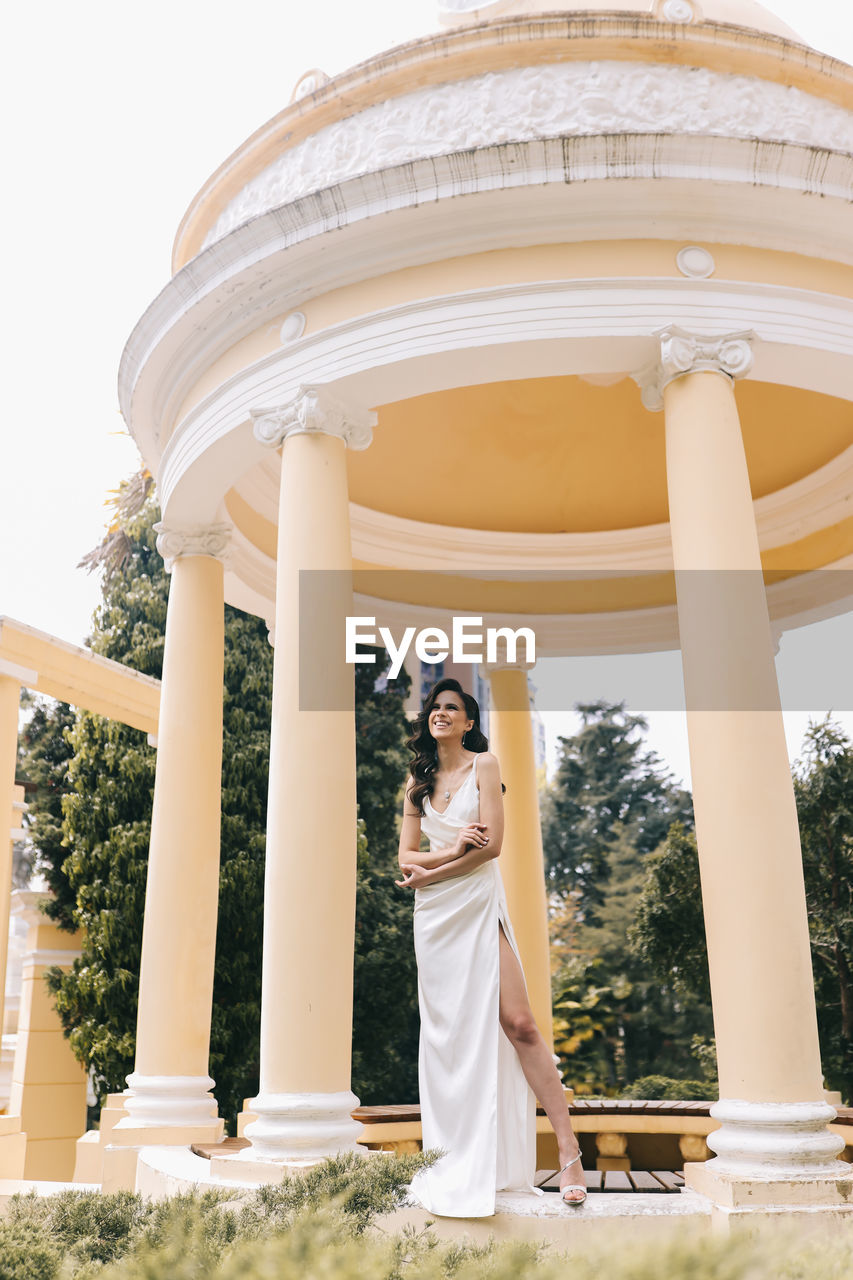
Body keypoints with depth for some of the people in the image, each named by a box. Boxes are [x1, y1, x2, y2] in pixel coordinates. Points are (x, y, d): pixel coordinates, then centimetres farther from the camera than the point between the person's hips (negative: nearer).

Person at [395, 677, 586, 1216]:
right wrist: (452, 849, -11)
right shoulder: (418, 779, 14)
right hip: (433, 915, 4)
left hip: (478, 906, -4)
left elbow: (492, 844, -9)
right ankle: (458, 1163, 14)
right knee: (447, 1029, 5)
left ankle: (569, 1151, -7)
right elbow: (406, 857, 8)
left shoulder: (484, 763, 0)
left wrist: (428, 873, -5)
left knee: (517, 1022, -13)